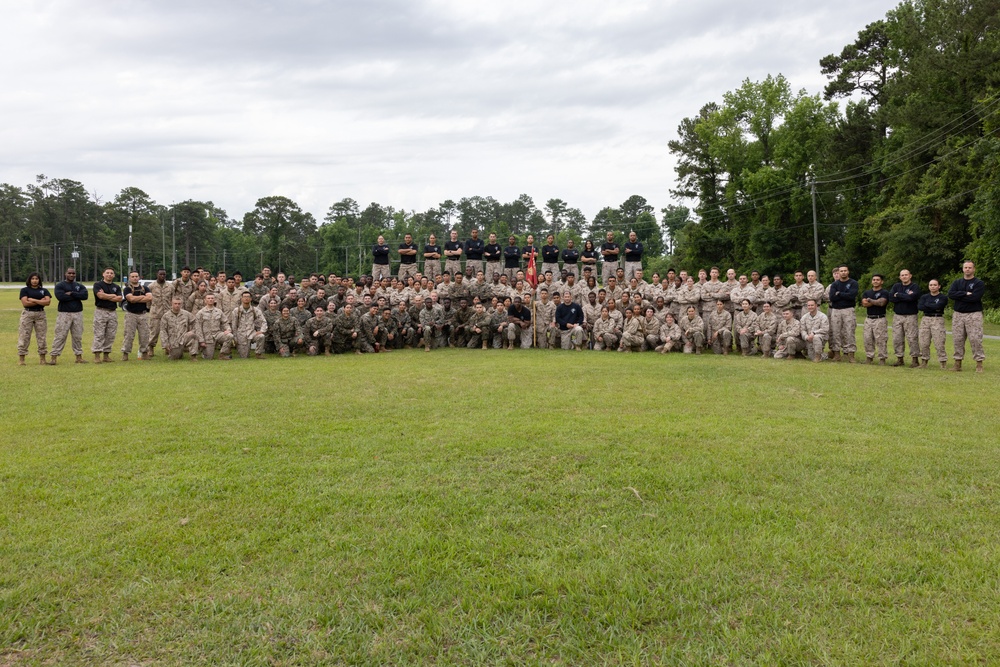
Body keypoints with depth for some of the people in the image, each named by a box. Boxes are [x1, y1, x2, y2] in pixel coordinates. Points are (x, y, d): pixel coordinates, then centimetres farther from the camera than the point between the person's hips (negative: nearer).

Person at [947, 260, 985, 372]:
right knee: (958, 339, 5)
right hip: (958, 314, 4)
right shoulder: (957, 283, 13)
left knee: (975, 339, -7)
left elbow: (975, 297, -15)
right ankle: (958, 362, 11)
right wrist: (965, 294, -14)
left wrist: (959, 296, -8)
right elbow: (950, 294, -5)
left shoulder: (979, 283, 1)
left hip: (974, 314, -4)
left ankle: (979, 363, -3)